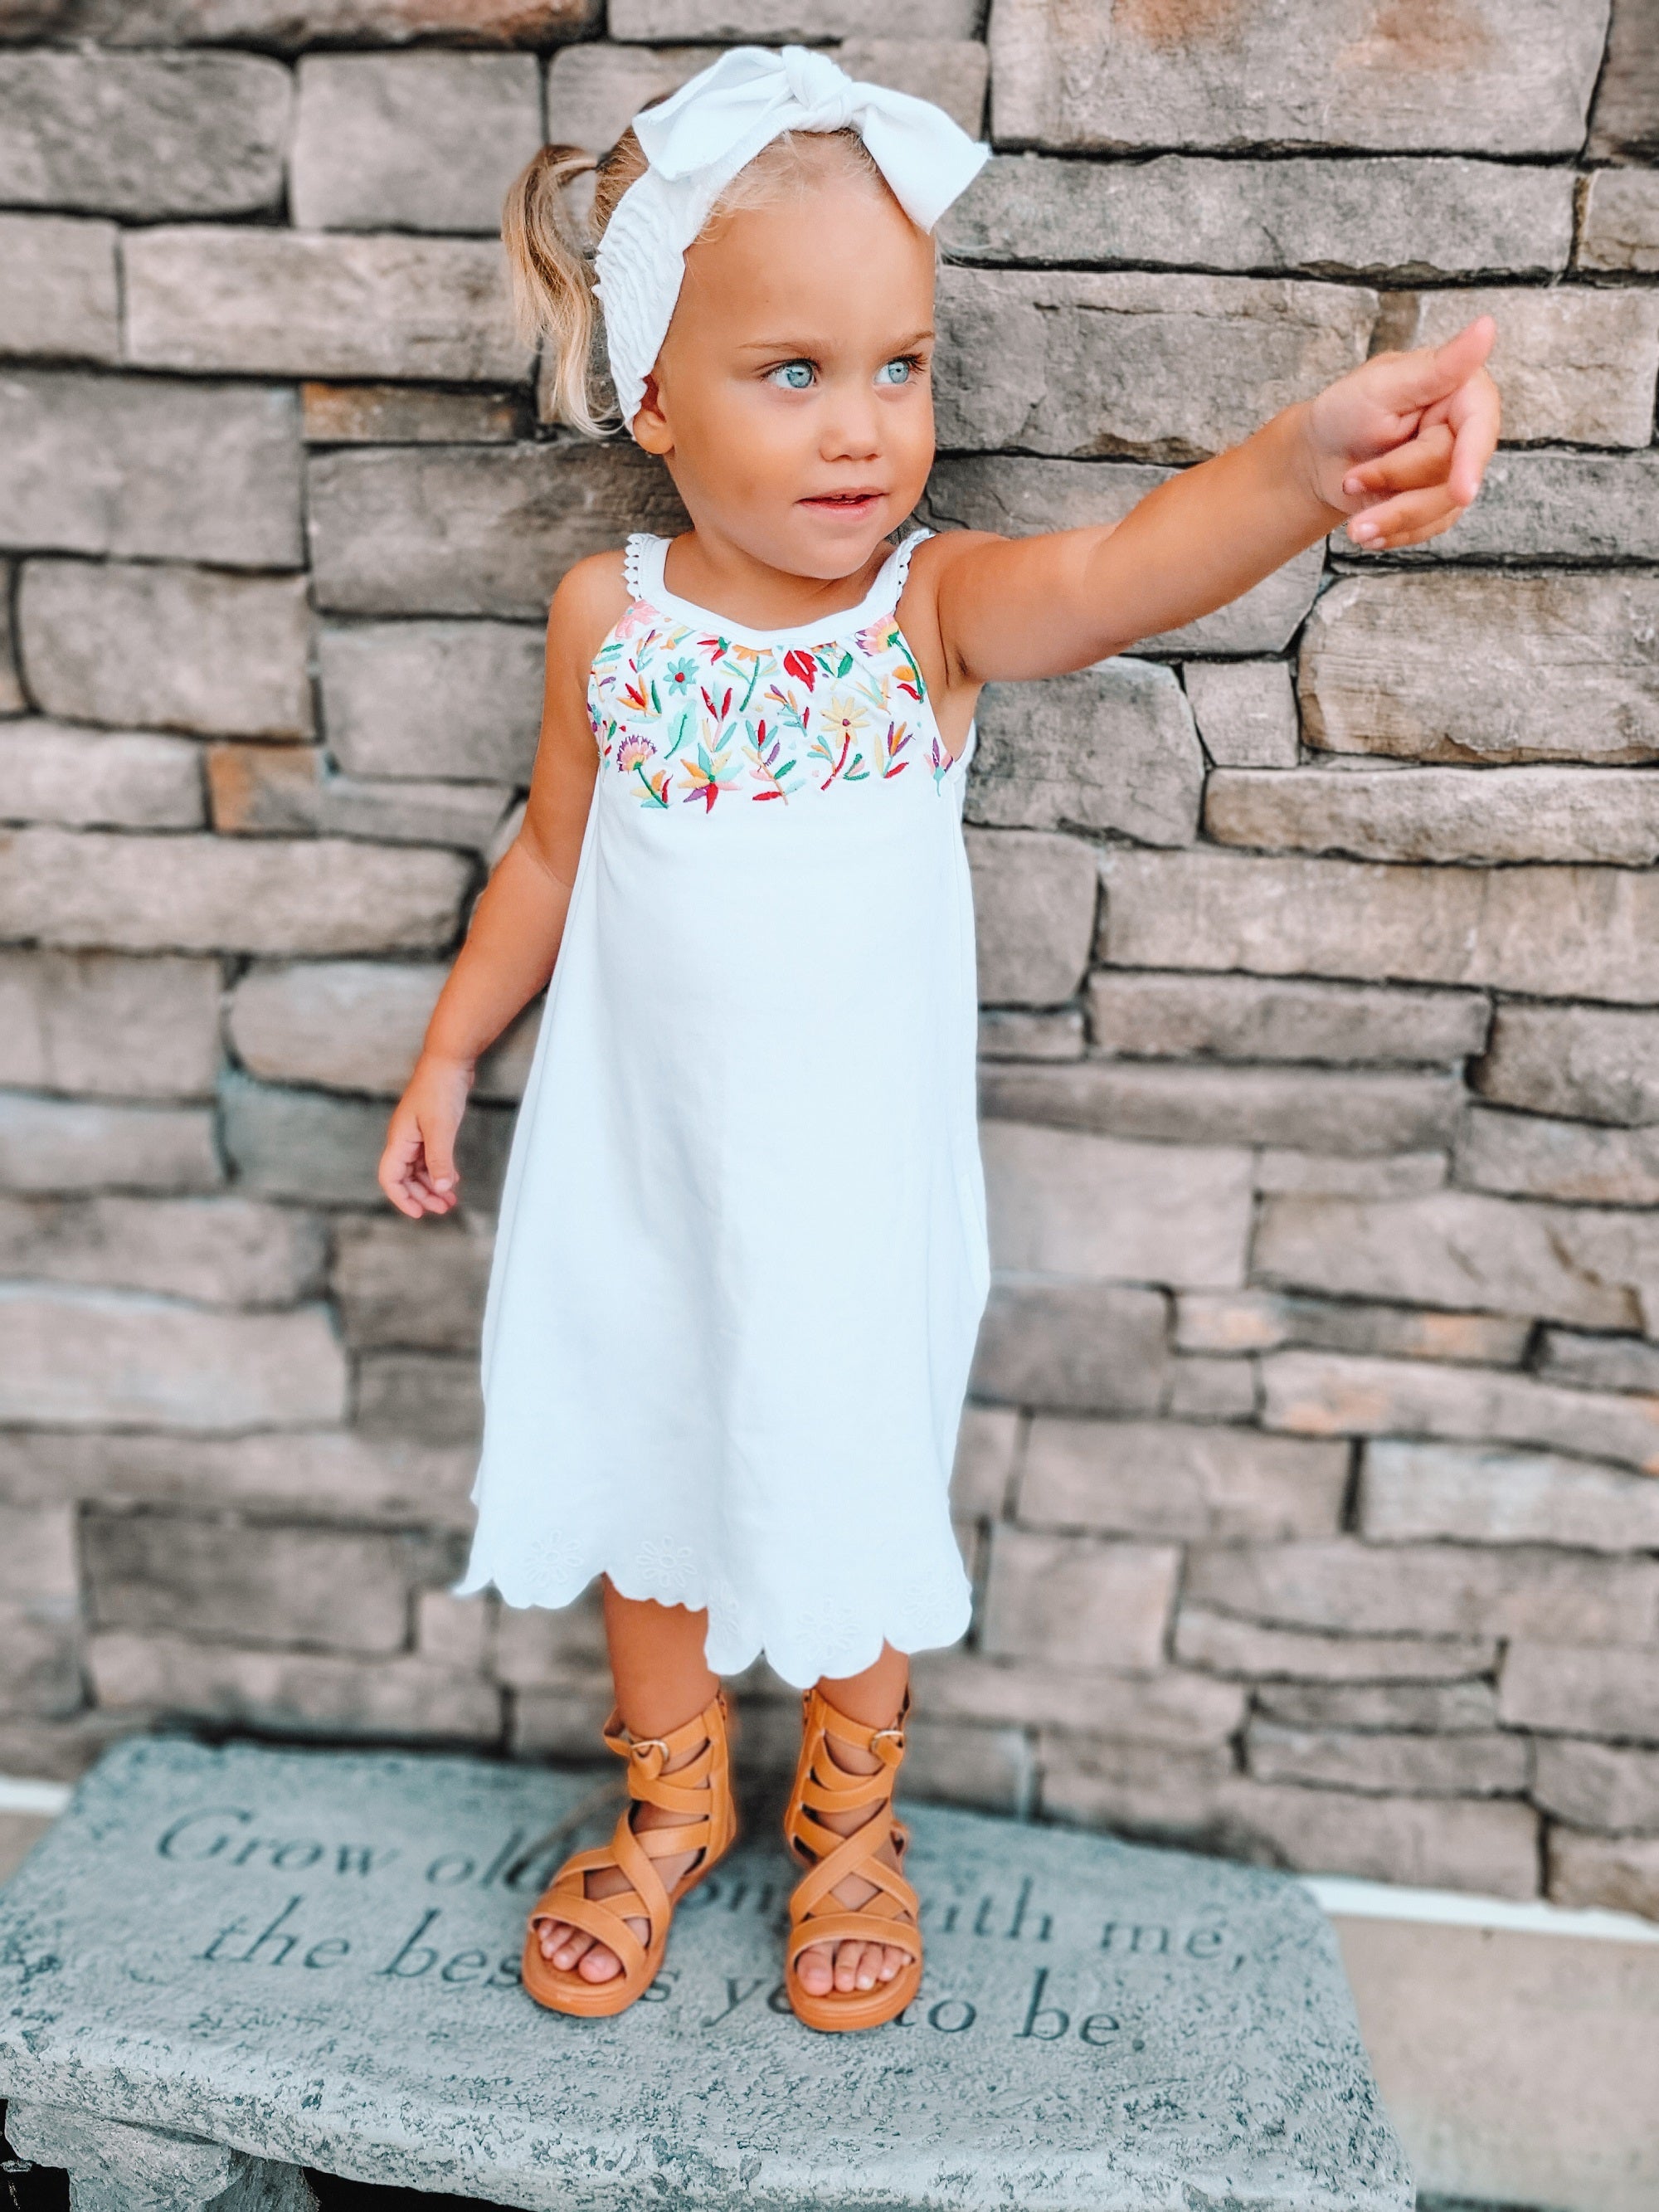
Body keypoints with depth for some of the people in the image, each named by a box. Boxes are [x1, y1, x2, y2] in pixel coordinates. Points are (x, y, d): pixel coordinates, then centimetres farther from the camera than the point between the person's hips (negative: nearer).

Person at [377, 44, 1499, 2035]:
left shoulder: (939, 602, -15)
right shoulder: (609, 616, -7)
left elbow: (1110, 575, -37)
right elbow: (555, 847, 6)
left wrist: (1300, 466, -57)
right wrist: (450, 1050, 12)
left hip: (849, 1167, -2)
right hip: (633, 1150, 2)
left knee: (850, 1487, 15)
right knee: (638, 1460, 18)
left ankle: (849, 1817, 46)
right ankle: (673, 1798, 47)